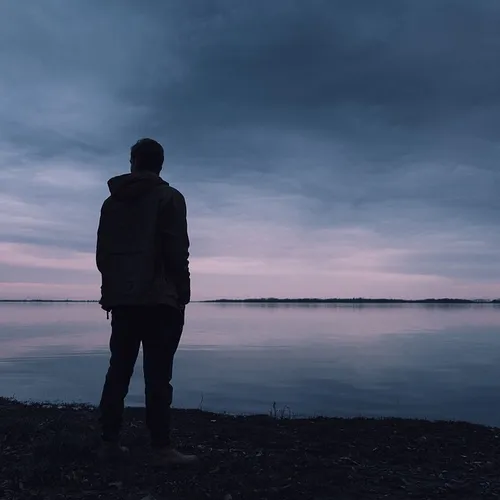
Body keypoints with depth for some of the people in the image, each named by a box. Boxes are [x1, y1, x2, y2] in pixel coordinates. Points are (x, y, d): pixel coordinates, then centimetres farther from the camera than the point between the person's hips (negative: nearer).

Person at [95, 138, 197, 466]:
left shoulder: (112, 202, 14)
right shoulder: (169, 198, -2)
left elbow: (102, 253, 12)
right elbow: (177, 252, -10)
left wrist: (113, 289, 17)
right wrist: (183, 294, -4)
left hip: (121, 298, 5)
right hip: (159, 299, -5)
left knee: (118, 370, 10)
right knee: (158, 375, -6)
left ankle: (110, 441, 15)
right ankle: (162, 448, -4)